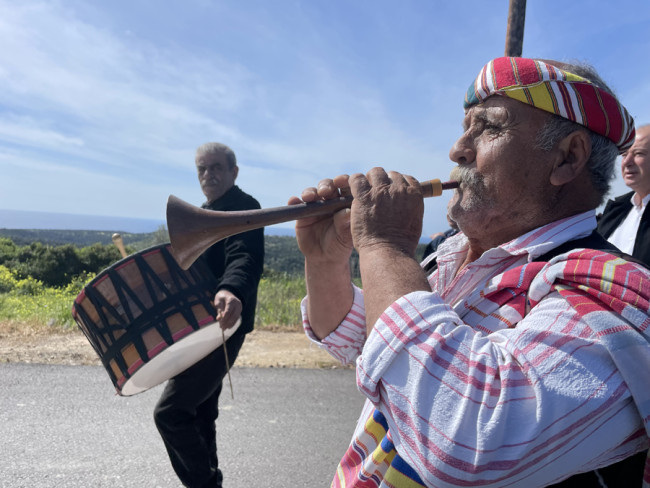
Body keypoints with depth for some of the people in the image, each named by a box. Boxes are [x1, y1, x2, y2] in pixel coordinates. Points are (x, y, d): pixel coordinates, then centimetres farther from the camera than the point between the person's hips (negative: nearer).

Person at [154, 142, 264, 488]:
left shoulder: (243, 208, -13)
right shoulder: (204, 213, 18)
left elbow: (244, 258, -32)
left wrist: (230, 291, -52)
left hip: (220, 326, -10)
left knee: (170, 412, -9)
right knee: (198, 414, 18)